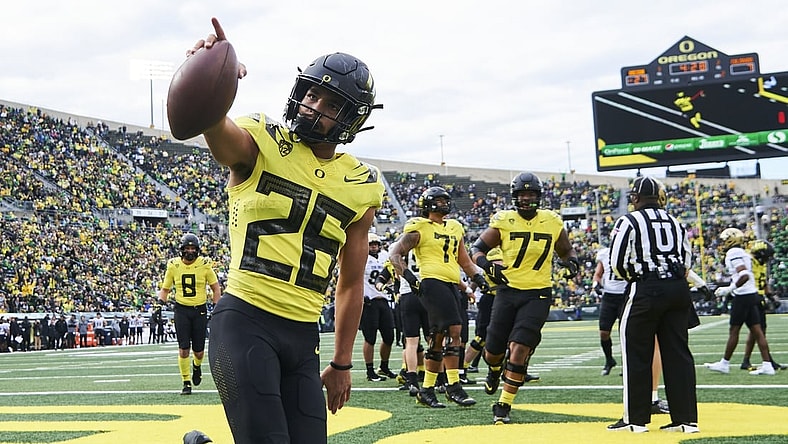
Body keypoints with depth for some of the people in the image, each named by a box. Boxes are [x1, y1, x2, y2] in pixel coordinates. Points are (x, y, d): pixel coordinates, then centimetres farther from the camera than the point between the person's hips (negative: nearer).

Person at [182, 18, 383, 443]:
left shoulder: (361, 186, 10)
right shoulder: (262, 145, -2)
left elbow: (350, 284, 17)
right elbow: (218, 129, -29)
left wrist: (341, 364, 18)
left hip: (303, 336, 5)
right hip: (245, 321, -5)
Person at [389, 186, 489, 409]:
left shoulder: (455, 228, 21)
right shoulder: (419, 228, 1)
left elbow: (463, 259, 29)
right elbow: (395, 253, -1)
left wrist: (477, 276, 13)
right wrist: (407, 275, -15)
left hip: (452, 285, 8)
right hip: (433, 282, -7)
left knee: (438, 338, 9)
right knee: (454, 330, -19)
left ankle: (426, 390, 16)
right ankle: (453, 386, -16)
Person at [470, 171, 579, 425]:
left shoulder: (552, 223, 2)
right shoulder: (504, 221, -3)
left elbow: (566, 251, 18)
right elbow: (477, 248, 3)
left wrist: (572, 262, -5)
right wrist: (487, 265, -18)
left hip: (538, 294, -1)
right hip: (508, 291, 1)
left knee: (519, 349, -14)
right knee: (493, 351, 8)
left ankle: (503, 406, -2)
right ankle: (495, 370, 48)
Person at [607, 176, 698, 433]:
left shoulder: (629, 221, -4)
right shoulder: (675, 223, 15)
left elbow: (617, 262, -7)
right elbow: (686, 260, 16)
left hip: (648, 290, -5)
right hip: (679, 288, 6)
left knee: (637, 353, 4)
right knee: (678, 352, 8)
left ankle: (636, 419, 6)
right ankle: (686, 419, 8)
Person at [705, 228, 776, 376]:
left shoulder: (733, 253, -11)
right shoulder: (743, 253, 18)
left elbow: (744, 276, -22)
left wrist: (729, 289, -17)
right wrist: (727, 289, 20)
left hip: (743, 296, -9)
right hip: (752, 294, 9)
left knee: (734, 330, 0)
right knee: (756, 330, 5)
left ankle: (724, 363, 10)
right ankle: (767, 365, 2)